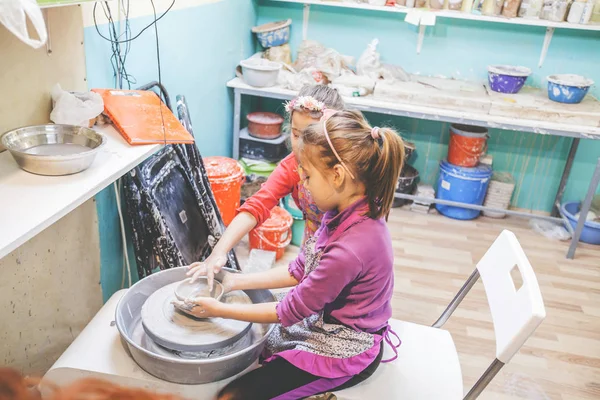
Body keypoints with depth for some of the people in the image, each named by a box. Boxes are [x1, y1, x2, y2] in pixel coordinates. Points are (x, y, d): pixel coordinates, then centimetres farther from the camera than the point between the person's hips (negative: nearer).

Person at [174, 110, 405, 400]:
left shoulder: (349, 250, -35)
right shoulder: (351, 210, -8)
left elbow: (290, 311, -22)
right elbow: (299, 271, 1)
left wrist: (218, 309, -13)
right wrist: (235, 281, -3)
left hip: (344, 352, -8)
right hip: (321, 319, 8)